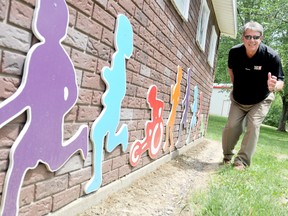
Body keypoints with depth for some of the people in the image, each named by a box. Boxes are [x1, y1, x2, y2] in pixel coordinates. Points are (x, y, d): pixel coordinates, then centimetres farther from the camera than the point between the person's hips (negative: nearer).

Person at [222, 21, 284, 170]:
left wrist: (274, 86, -47)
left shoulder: (271, 56, -27)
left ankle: (241, 161, -7)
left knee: (253, 126, -16)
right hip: (238, 99, 3)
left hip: (261, 101, -2)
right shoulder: (234, 52, -18)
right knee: (231, 126, 1)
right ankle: (227, 156, 22)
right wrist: (235, 84, 2)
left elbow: (280, 81, -24)